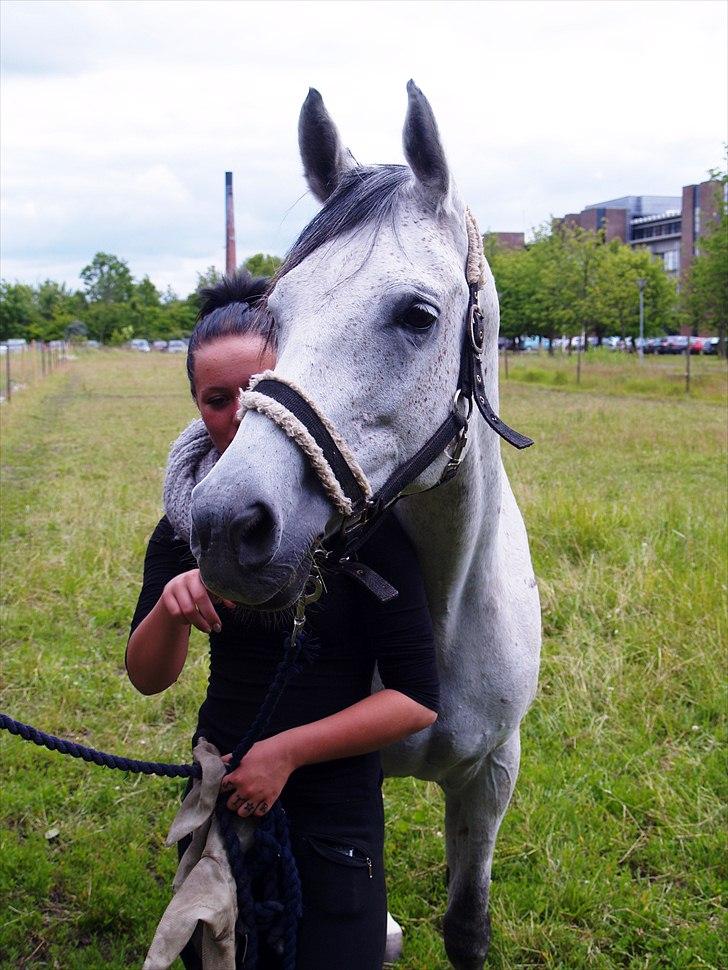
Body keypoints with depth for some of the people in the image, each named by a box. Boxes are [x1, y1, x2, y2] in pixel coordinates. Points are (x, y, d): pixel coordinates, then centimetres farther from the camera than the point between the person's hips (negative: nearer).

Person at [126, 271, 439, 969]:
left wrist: (286, 751, -21)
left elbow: (417, 699, -17)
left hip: (334, 812, -4)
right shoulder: (187, 516, -4)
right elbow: (148, 678, -2)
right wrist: (170, 609, -22)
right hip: (220, 793, 5)